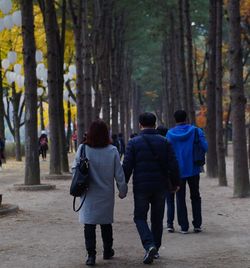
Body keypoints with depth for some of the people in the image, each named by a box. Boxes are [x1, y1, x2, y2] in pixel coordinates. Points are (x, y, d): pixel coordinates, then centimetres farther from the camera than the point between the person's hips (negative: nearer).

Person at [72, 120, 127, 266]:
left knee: (89, 224, 2)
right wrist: (123, 190, 7)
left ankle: (91, 254, -7)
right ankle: (107, 251, 30)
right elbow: (119, 174, -5)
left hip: (89, 194, -1)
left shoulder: (83, 149, -10)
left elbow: (75, 169, -5)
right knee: (106, 223, 17)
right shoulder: (112, 151, -8)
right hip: (106, 194, 1)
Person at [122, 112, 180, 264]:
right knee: (157, 219, 15)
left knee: (140, 217, 7)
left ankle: (149, 245, -14)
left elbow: (127, 166, -7)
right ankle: (156, 249, 21)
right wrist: (176, 183, 11)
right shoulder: (164, 142, 2)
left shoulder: (134, 143, -5)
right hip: (160, 187, 3)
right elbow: (173, 165, 0)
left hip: (141, 187, -3)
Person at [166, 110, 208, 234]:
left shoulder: (170, 134, -4)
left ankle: (184, 226, 5)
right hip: (193, 169, 1)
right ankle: (197, 225, 11)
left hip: (178, 171, 0)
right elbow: (205, 147, -10)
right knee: (195, 197, 13)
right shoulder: (196, 131, -4)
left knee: (180, 198, 8)